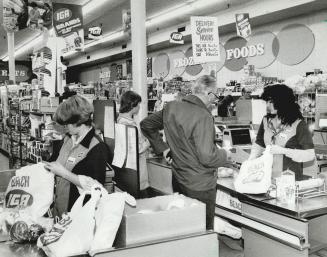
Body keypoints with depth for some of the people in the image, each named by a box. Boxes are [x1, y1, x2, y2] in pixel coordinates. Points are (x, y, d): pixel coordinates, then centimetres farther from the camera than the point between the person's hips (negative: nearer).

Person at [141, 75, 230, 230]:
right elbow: (207, 157, -26)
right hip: (200, 185, -7)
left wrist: (162, 147, 12)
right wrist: (225, 154, -6)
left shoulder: (171, 108, 0)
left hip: (178, 180, 7)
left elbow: (146, 125, 12)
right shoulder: (203, 117, -23)